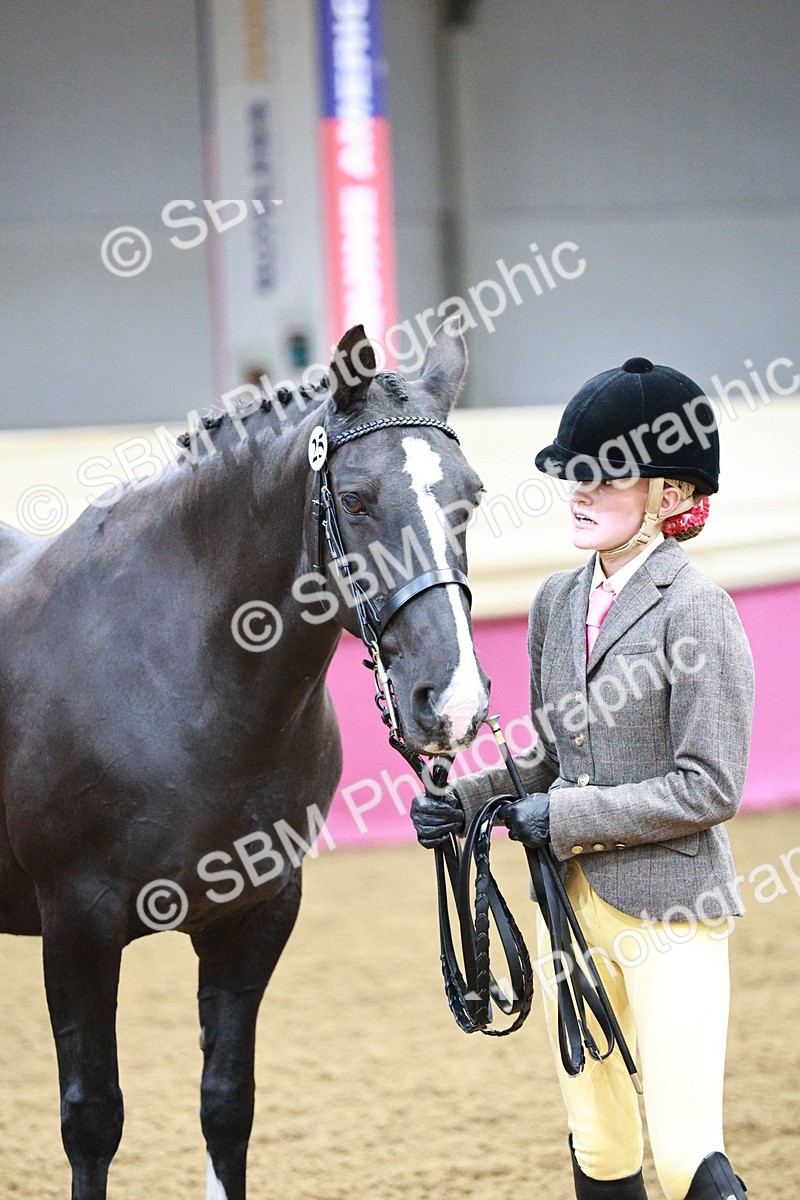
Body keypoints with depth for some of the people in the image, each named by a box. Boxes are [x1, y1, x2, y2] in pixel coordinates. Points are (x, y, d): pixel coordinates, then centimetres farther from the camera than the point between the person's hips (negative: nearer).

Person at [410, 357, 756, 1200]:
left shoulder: (696, 609, -12)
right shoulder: (557, 602, 9)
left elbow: (709, 787, -16)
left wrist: (563, 818, -16)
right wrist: (467, 803, 1)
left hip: (667, 908, -7)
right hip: (571, 905, 7)